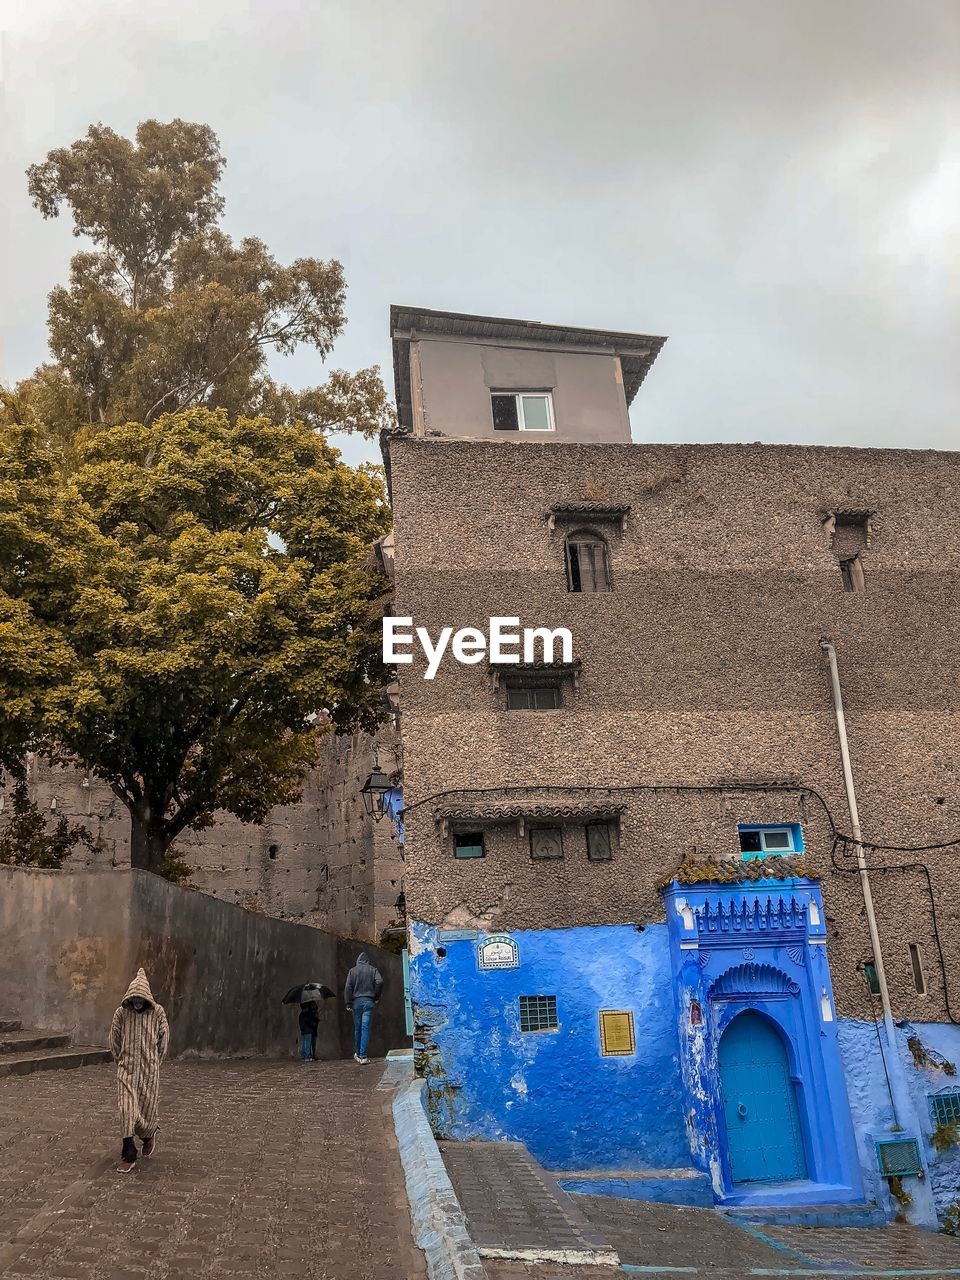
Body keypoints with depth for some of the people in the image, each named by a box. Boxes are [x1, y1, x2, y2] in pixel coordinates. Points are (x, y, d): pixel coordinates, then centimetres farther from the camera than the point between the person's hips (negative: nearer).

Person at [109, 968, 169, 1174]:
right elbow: (114, 1039, 6)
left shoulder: (157, 1012, -8)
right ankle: (128, 1158, -4)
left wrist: (155, 1061, 7)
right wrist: (121, 1060, 9)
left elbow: (164, 1038, 2)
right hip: (127, 1069, 0)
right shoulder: (121, 1013, -6)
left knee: (148, 1108, 7)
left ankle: (149, 1135, 40)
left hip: (149, 1069, 0)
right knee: (127, 1109, -7)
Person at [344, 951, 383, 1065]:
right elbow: (380, 982, -8)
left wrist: (348, 1003, 1)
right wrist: (376, 997, 3)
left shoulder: (352, 971, 6)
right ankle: (363, 1056, -10)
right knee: (365, 1029, -4)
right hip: (368, 1001, -1)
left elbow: (348, 987, -1)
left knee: (357, 1028, 12)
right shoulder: (372, 970, 6)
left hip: (356, 1001, 1)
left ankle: (357, 1053, 20)